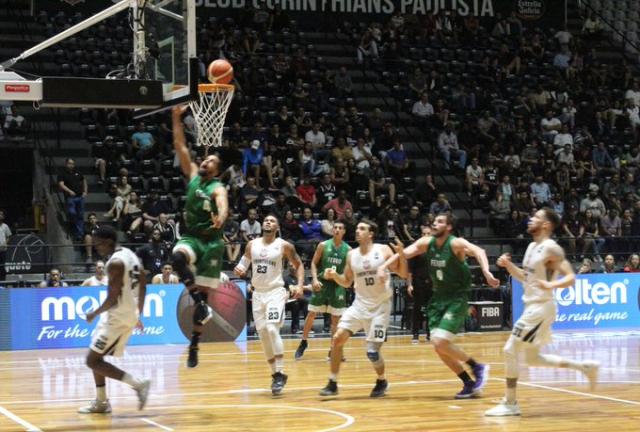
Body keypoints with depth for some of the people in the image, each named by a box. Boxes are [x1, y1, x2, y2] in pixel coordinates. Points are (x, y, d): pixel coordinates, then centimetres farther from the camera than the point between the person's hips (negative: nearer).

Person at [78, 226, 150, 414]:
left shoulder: (115, 263, -20)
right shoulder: (130, 255, 10)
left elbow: (113, 298, -23)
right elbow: (143, 287, 16)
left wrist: (94, 313, -8)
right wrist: (137, 315, 23)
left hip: (118, 317, -10)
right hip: (129, 314, 10)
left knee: (93, 360, -5)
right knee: (96, 357, 18)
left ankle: (138, 383, -10)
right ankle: (101, 402, 22)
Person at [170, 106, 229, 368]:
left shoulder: (218, 188, -9)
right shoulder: (192, 175, 8)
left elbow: (223, 205, -32)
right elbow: (180, 147, 4)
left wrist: (221, 218, -55)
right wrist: (177, 118, -3)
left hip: (211, 241, -3)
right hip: (190, 237, 3)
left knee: (204, 293, -1)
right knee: (178, 257, -35)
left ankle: (194, 346, 8)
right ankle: (198, 301, -27)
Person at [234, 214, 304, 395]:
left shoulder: (284, 246, -4)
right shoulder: (252, 244, 6)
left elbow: (299, 265, 5)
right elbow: (243, 265, 14)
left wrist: (299, 285, -10)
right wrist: (239, 270, -10)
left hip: (275, 292, -5)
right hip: (258, 293, 5)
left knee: (272, 329, -21)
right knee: (263, 333, 5)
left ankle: (280, 374, -17)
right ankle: (275, 373, 16)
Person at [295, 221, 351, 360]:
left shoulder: (347, 249, 0)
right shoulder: (323, 245, -3)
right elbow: (314, 263, 0)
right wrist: (315, 279, -13)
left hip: (337, 285, 1)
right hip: (322, 282, -1)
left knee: (336, 318, 2)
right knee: (311, 314, 1)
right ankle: (303, 342, 17)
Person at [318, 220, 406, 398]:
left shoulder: (383, 250, -8)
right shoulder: (352, 255, 4)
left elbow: (402, 273, -5)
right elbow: (347, 282, 13)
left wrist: (401, 254, -22)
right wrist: (334, 276, -7)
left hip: (381, 306, -4)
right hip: (360, 304, 4)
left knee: (372, 351, -7)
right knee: (337, 338, -10)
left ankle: (382, 381, 22)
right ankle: (333, 383, 1)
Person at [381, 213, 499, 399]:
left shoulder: (456, 244, -18)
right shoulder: (426, 243, 0)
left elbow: (478, 251, -33)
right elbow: (402, 254, 1)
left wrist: (486, 272, -51)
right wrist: (383, 266, -15)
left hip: (457, 299, -7)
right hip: (439, 298, 7)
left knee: (440, 342, -19)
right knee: (438, 346, 3)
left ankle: (478, 367, 0)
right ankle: (469, 384, 15)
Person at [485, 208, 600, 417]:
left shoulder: (551, 248, -16)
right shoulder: (532, 246, 12)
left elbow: (570, 277, -20)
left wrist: (550, 285, -37)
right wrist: (508, 265, 5)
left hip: (541, 307, -10)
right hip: (532, 306, 10)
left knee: (510, 351, -9)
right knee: (533, 358, 16)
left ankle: (510, 403, 0)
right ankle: (586, 366, 24)